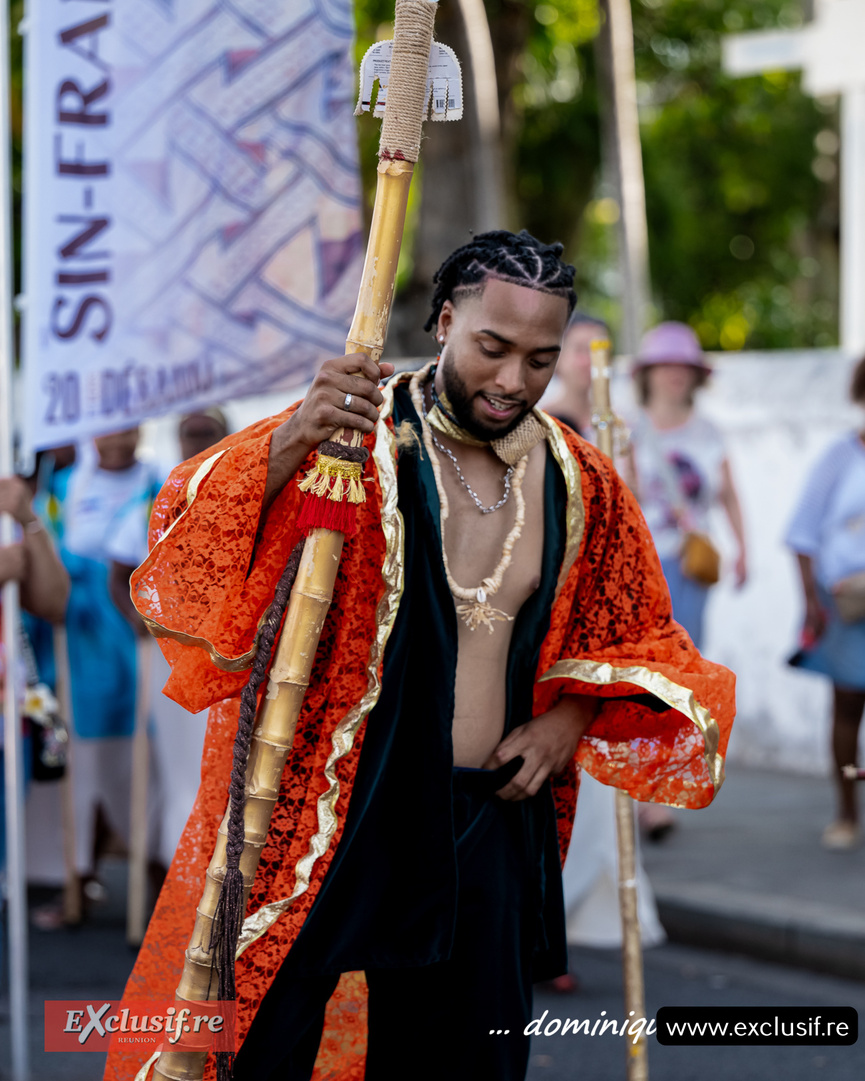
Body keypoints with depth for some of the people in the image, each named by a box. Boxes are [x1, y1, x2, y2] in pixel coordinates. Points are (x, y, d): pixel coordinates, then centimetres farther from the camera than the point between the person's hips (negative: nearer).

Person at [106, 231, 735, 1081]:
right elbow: (189, 544, -21)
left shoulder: (581, 488, 7)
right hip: (326, 821, -4)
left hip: (489, 832, 4)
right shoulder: (351, 439, -8)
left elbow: (638, 640, 21)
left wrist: (569, 716, 2)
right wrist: (291, 443, -38)